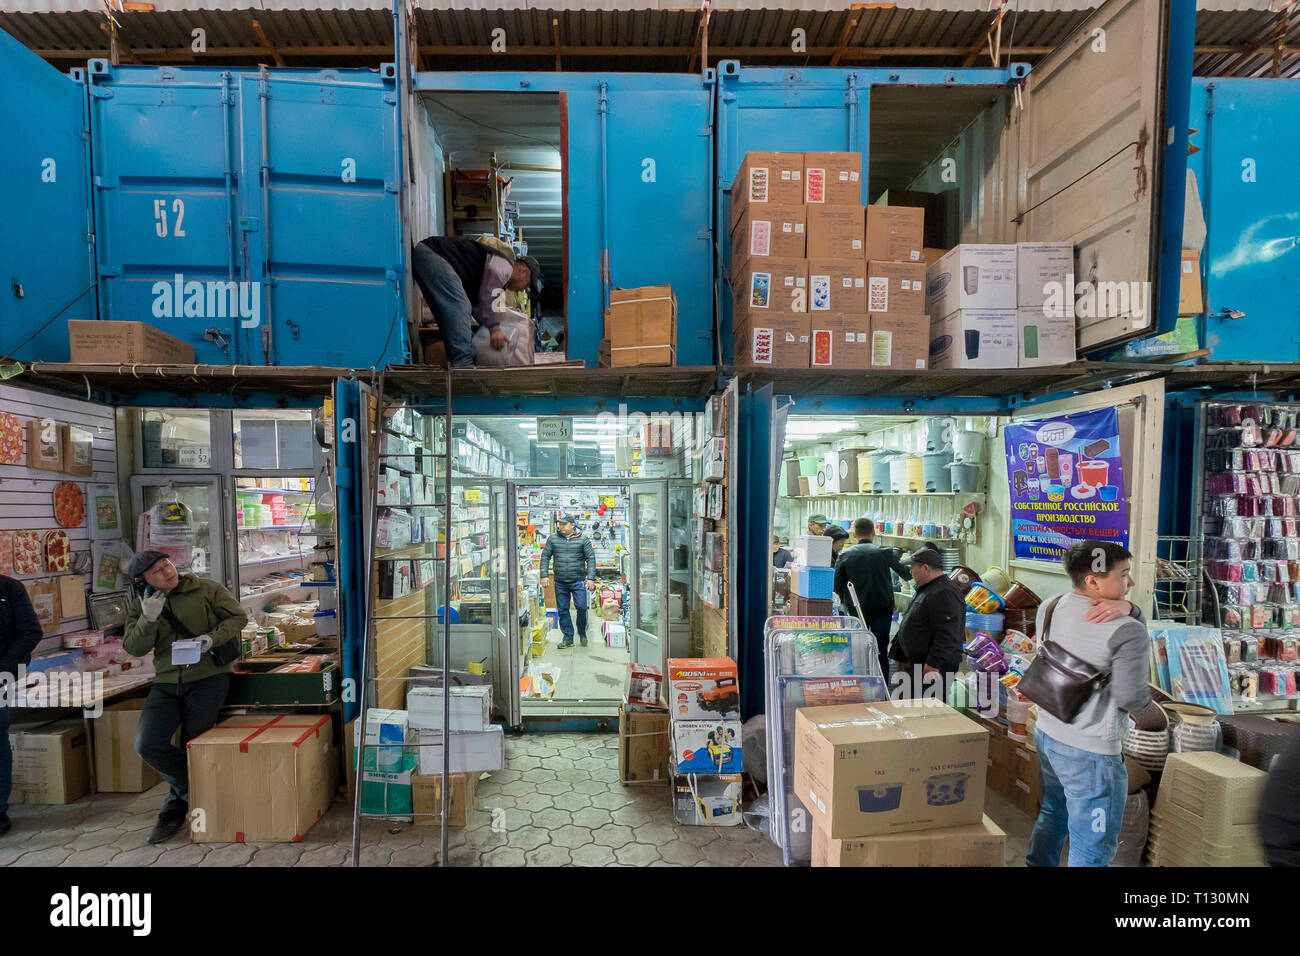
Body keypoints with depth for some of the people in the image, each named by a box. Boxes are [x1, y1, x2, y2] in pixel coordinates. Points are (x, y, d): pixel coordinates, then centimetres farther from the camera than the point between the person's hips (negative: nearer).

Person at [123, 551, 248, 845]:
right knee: (146, 745, -10)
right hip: (167, 683, 4)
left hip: (207, 677, -4)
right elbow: (133, 649, 1)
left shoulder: (206, 589, -4)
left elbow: (238, 616, 1)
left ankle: (176, 807, 26)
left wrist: (212, 638, -16)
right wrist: (148, 617, -16)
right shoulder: (139, 603, 7)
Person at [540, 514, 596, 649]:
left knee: (581, 607, -7)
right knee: (563, 610, 5)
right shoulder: (552, 539, 5)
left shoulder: (583, 539, 0)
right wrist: (544, 575, 0)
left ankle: (582, 633, 17)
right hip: (560, 582, 2)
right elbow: (545, 557, 9)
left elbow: (591, 558, 0)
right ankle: (568, 638, 17)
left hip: (578, 581, -2)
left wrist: (591, 578, -7)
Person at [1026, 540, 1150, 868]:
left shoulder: (1049, 608, 2)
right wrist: (1147, 700, 4)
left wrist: (1126, 608, -11)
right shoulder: (1126, 633, -21)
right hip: (1089, 753, -8)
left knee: (1051, 818, 26)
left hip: (1046, 734, 8)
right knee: (1092, 852, 7)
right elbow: (1130, 698, -19)